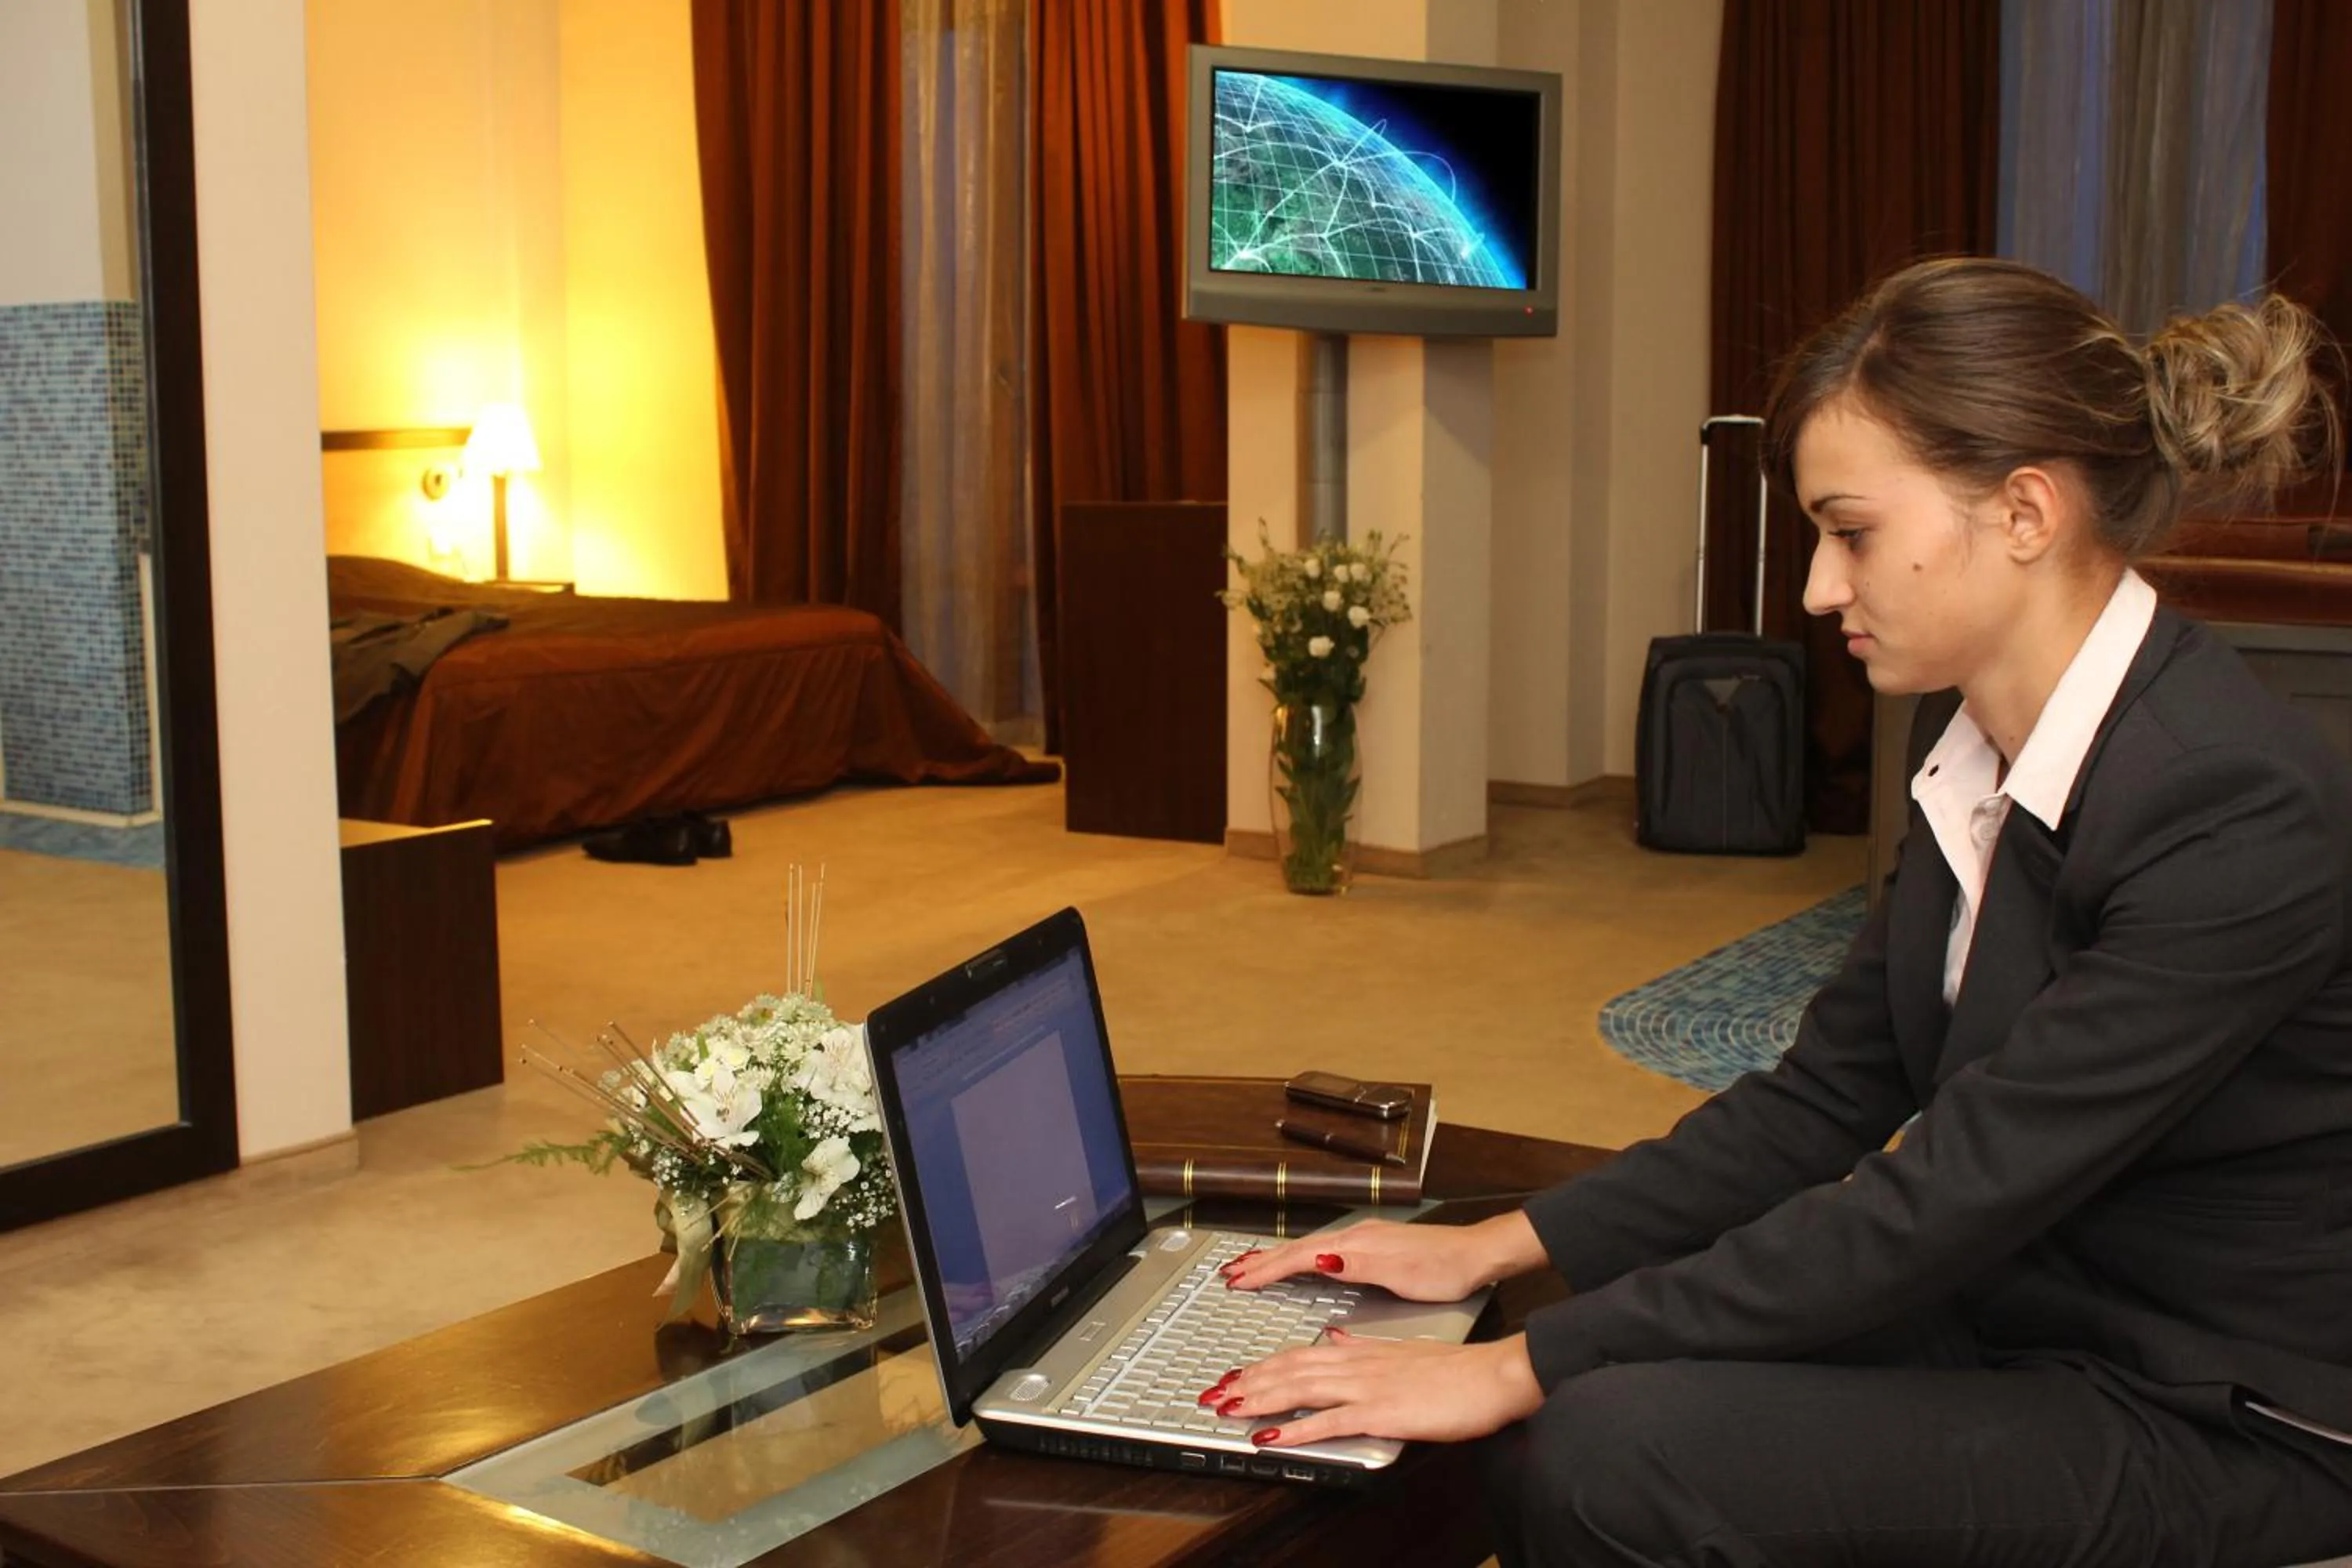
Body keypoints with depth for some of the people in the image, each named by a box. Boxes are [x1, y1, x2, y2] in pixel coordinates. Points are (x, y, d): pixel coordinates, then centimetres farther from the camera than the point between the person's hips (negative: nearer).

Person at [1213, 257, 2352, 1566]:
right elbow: (1827, 1097, 5)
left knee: (1610, 1449, -23)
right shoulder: (1977, 745, 1)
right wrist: (1495, 1250, -2)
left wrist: (1518, 1366, -25)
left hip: (2223, 1436, -7)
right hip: (2027, 1321, 7)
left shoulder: (2241, 817, -26)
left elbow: (1939, 1199, -28)